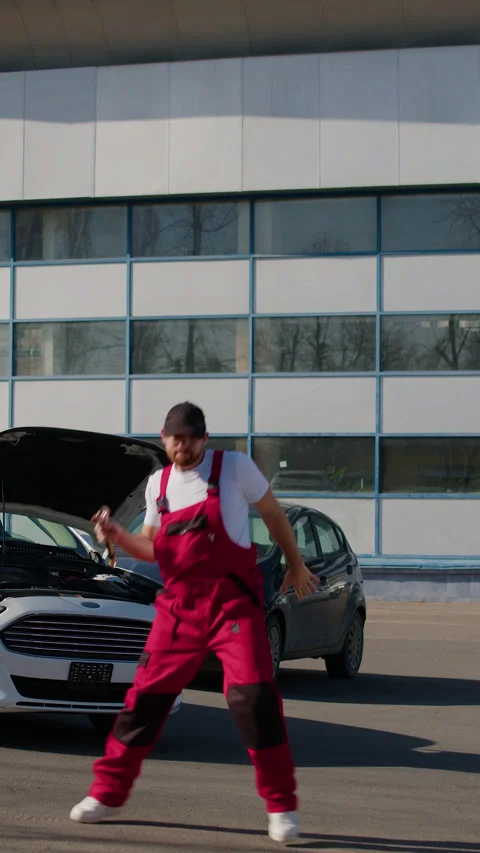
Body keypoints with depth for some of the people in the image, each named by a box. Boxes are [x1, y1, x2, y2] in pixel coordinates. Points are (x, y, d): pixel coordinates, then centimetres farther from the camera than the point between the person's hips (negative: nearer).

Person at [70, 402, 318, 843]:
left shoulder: (234, 467, -3)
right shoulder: (158, 483, 10)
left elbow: (273, 513, 9)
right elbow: (153, 548, 17)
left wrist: (296, 565, 15)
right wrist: (118, 536, -2)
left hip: (233, 602, -4)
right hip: (179, 605, 4)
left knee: (254, 696, -15)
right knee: (146, 696, 5)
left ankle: (282, 807, -3)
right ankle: (106, 793, 19)